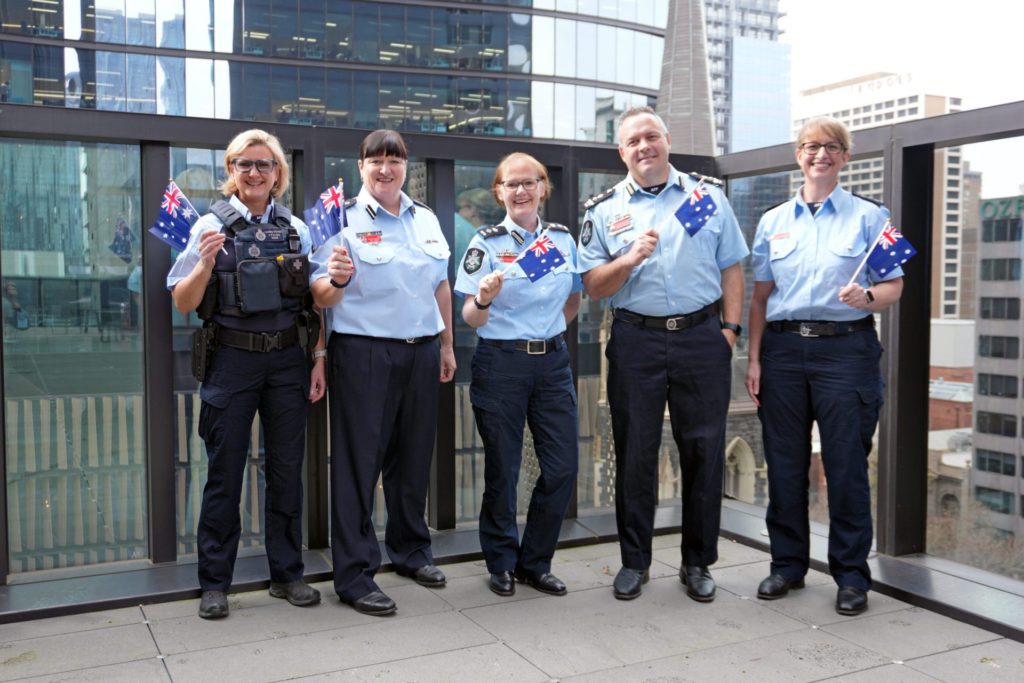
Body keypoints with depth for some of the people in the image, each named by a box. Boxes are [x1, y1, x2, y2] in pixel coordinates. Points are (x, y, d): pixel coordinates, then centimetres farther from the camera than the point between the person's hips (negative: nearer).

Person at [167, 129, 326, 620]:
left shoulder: (296, 229, 7)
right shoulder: (212, 226, -1)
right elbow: (183, 304, -3)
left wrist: (318, 359, 4)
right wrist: (205, 263, -20)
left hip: (288, 360, 3)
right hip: (232, 361, -2)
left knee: (287, 469, 9)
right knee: (224, 473, 4)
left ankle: (286, 574, 23)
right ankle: (214, 583, 17)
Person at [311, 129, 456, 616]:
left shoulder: (426, 220, 13)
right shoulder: (344, 219, -4)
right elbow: (321, 296, -8)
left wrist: (447, 345, 18)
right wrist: (336, 280, -29)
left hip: (421, 352, 5)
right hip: (363, 353, -5)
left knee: (413, 458, 14)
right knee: (358, 462, -2)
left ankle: (411, 551, 32)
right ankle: (354, 575, 7)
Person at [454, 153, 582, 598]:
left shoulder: (563, 239, 7)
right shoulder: (486, 243, -4)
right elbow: (471, 318, -9)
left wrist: (548, 330, 9)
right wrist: (483, 300, -30)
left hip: (553, 361, 4)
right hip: (501, 363, -3)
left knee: (563, 466, 2)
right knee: (502, 470, 4)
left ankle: (535, 563, 20)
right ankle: (502, 563, 24)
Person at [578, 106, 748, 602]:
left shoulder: (709, 195, 8)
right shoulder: (604, 209, 6)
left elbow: (730, 268, 9)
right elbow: (593, 286, 2)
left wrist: (729, 327, 0)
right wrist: (630, 258, -15)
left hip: (702, 338, 0)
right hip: (636, 341, 0)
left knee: (704, 451, 5)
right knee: (634, 453, 6)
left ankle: (698, 562, 21)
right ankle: (634, 561, 21)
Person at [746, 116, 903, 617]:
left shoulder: (869, 216, 4)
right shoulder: (773, 221, 13)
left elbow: (895, 286, 2)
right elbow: (760, 296, 11)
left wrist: (867, 297, -20)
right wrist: (754, 359, 4)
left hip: (845, 347, -3)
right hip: (783, 349, 3)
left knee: (846, 464, -1)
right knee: (784, 463, 7)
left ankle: (851, 575, 13)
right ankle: (787, 564, 22)